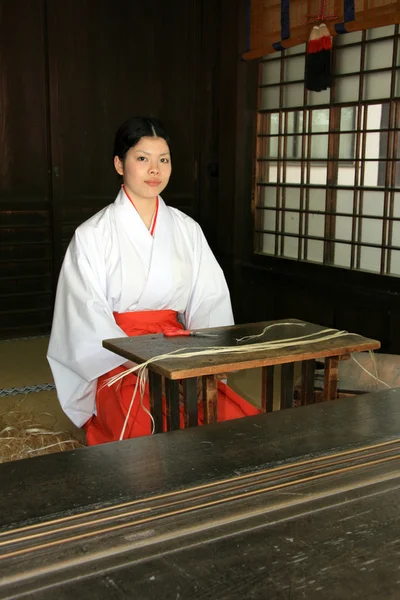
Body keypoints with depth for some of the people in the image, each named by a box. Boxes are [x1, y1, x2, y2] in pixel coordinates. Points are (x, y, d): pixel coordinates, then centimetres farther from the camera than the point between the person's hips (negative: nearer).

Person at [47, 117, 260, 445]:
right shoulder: (92, 235, -2)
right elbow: (90, 319, -7)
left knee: (241, 418, -22)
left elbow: (211, 301, 6)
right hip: (118, 364, -3)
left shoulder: (187, 230, 10)